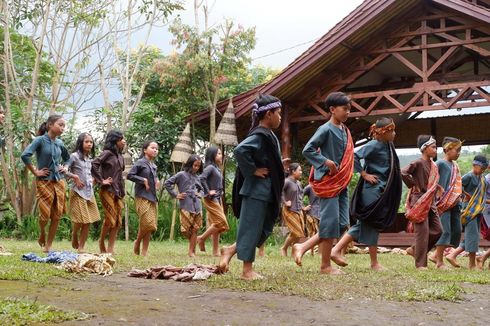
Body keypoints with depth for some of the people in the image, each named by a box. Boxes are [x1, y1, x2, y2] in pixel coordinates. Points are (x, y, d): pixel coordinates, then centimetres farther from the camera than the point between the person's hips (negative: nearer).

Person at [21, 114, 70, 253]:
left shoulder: (60, 143, 8)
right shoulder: (40, 140, -10)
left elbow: (68, 158, 27)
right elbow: (25, 156, -22)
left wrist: (65, 168, 9)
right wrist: (35, 172, -16)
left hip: (59, 182, 5)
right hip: (44, 182, -5)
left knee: (57, 216, 2)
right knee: (45, 214, -6)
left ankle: (48, 246, 13)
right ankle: (42, 234, 26)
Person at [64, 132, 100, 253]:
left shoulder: (89, 158, 13)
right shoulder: (74, 156, -7)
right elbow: (64, 170, -11)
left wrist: (93, 180, 9)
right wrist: (75, 177, -18)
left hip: (89, 192, 6)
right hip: (78, 192, -6)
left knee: (88, 221, 2)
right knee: (80, 220, -7)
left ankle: (81, 247, 7)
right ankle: (74, 235, 24)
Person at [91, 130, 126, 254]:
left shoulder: (120, 156, 16)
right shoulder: (107, 153, -6)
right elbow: (94, 164, -19)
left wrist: (122, 191, 14)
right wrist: (101, 181, -15)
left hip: (118, 191, 7)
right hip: (108, 190, -7)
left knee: (118, 220, 2)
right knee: (110, 218, -8)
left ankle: (110, 249, 5)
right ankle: (101, 242, 14)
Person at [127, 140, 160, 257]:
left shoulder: (154, 165, 17)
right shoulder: (140, 163, -4)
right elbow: (129, 175, -12)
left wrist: (157, 181, 13)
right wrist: (143, 180, -14)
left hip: (153, 198, 7)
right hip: (142, 197, -7)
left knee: (151, 226, 4)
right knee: (147, 223, -15)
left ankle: (144, 252, 8)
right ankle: (137, 242, 10)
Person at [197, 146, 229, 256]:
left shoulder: (217, 168, 14)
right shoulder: (210, 167, -12)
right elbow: (201, 178, -25)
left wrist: (220, 192, 11)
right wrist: (208, 192, -19)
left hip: (218, 199, 9)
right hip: (211, 199, -9)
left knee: (217, 224, 7)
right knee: (221, 222, -12)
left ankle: (215, 250, 10)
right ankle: (202, 238, -1)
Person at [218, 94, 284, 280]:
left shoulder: (268, 135, 13)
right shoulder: (259, 136, -17)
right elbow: (240, 150, -31)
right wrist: (252, 171, -21)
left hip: (265, 191, 10)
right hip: (256, 190, -10)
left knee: (264, 229, 13)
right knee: (251, 228, -1)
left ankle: (231, 250, 20)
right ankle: (247, 270, 7)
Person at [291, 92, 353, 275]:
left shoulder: (345, 131, 14)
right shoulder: (326, 129, -11)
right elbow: (307, 150, -15)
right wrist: (325, 162, -21)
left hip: (342, 183, 9)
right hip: (328, 182, -9)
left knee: (342, 223, 6)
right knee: (330, 222, -5)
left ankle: (303, 247, 12)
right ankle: (326, 265, 5)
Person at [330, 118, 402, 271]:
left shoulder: (388, 146, 13)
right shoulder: (374, 145, -13)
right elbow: (354, 157, -20)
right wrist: (364, 174, -16)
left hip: (382, 192, 9)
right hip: (373, 191, -9)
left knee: (364, 224, 8)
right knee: (372, 225, -1)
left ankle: (336, 250, 9)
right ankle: (374, 263, 7)